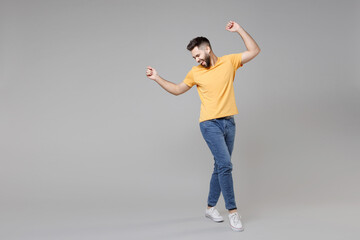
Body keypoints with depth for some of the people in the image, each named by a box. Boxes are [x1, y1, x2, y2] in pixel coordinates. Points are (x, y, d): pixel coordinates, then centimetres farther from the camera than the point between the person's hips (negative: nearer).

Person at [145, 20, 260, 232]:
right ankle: (233, 210, -8)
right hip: (210, 124, -2)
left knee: (221, 167, 10)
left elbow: (255, 50, 1)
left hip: (229, 122, 3)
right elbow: (177, 90, 16)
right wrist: (157, 78, 7)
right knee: (225, 164, -15)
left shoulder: (229, 61, 3)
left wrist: (239, 30, -6)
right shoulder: (196, 72, 4)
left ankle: (211, 207, 23)